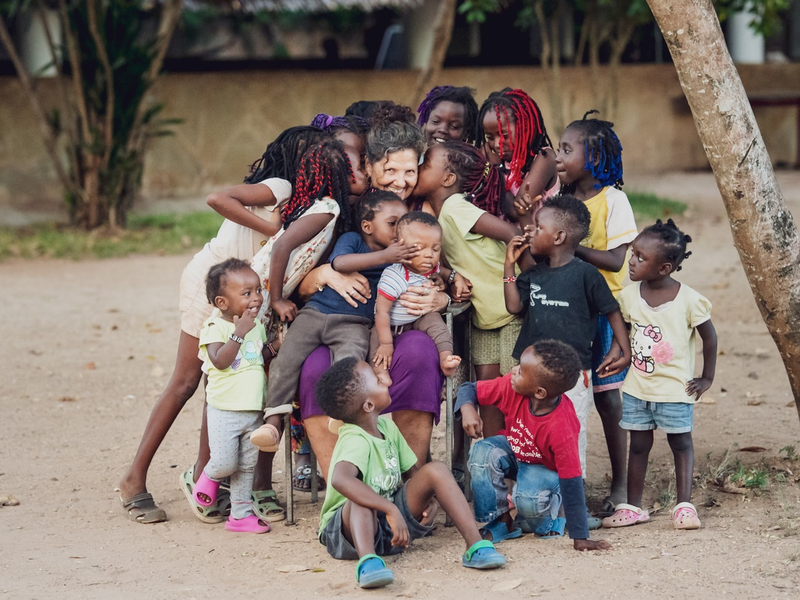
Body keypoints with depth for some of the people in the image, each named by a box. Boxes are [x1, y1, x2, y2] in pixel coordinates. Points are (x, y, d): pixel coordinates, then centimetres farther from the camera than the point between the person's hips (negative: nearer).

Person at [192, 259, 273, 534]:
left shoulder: (258, 325, 10)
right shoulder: (214, 326, -11)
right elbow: (220, 360, -24)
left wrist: (274, 348, 4)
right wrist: (239, 333, -27)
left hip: (253, 410, 6)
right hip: (224, 410, -6)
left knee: (247, 466, 10)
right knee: (224, 463, -10)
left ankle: (240, 514, 19)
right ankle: (210, 476, 24)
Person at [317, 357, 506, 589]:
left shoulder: (387, 426, 2)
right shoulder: (355, 440, -26)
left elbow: (412, 472, 12)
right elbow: (341, 479, -47)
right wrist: (391, 510, -52)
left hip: (390, 524, 8)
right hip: (350, 527, -8)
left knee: (435, 470, -8)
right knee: (361, 497, -39)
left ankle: (476, 547, -19)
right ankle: (367, 560, -63)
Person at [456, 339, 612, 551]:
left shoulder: (561, 427, -38)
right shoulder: (511, 386, -27)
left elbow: (572, 483, -35)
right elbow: (469, 389, -12)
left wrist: (580, 538, -33)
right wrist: (467, 409, -39)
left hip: (547, 469, -5)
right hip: (514, 452, 5)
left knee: (529, 497, -36)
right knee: (483, 452, -27)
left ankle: (550, 519, 3)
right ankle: (501, 521, -8)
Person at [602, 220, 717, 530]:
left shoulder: (688, 300, -16)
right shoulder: (629, 295, -4)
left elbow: (709, 336, -5)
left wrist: (706, 378, -3)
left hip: (675, 389, -4)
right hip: (637, 388, 4)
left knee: (681, 443, 5)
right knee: (638, 445, 10)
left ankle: (684, 505, 10)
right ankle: (632, 506, 16)